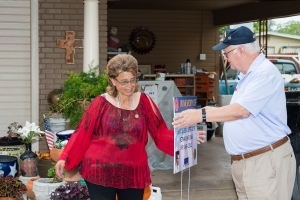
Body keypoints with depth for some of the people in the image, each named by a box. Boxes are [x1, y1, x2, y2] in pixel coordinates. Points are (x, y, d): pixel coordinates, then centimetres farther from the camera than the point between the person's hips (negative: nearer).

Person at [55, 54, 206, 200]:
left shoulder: (144, 102, 1)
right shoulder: (101, 103, -3)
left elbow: (161, 133, -1)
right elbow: (82, 134, -2)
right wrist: (64, 158, -9)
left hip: (133, 173, 2)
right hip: (100, 172, -2)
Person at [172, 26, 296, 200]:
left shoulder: (265, 72, -16)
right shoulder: (248, 75, 18)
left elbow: (242, 110, -24)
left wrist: (201, 115, -22)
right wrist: (212, 111, 8)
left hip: (266, 160, -10)